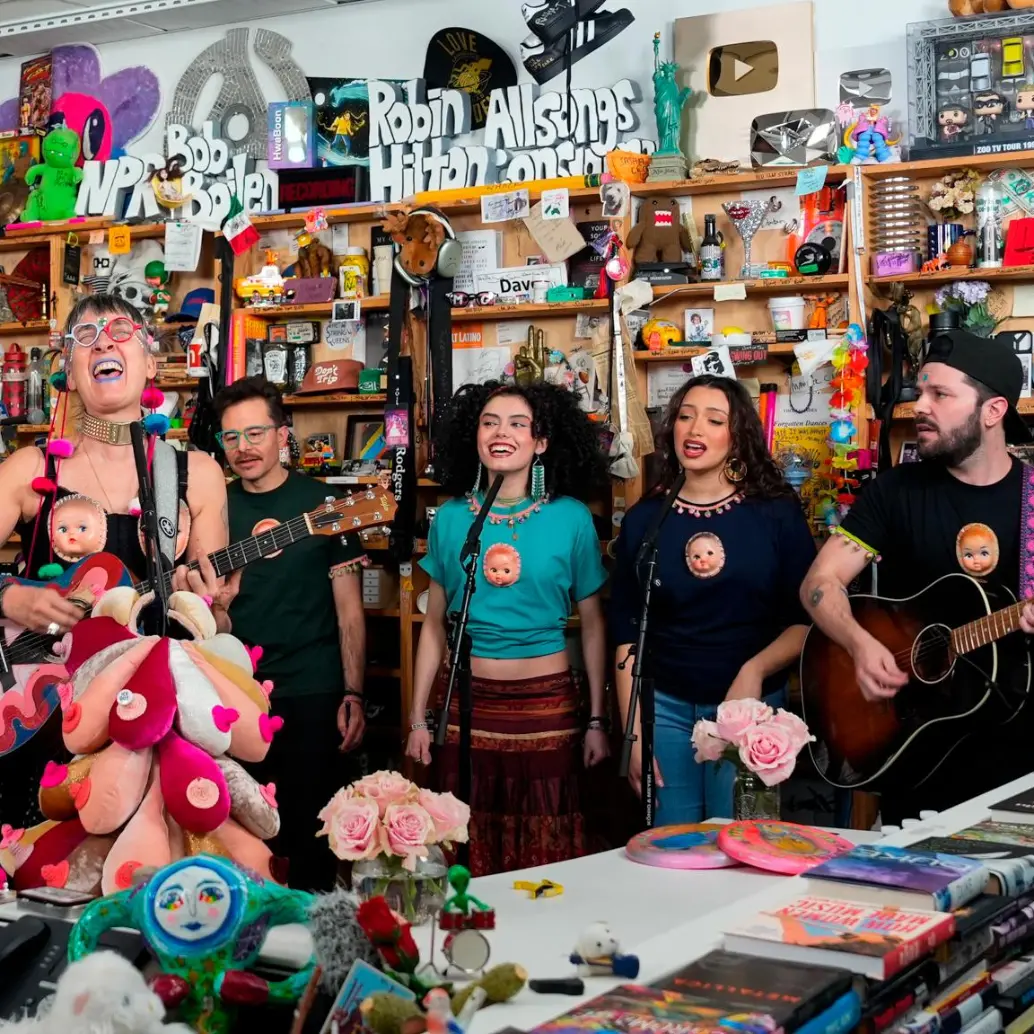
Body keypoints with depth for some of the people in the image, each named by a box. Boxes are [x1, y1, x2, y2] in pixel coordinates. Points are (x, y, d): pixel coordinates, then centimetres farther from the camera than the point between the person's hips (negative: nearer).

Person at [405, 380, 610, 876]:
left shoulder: (571, 519, -2)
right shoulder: (450, 518, 3)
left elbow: (592, 626, 4)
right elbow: (435, 624, 9)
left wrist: (597, 720, 2)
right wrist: (418, 718, 6)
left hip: (547, 701, -2)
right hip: (467, 700, 2)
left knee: (546, 853, 5)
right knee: (467, 855, 7)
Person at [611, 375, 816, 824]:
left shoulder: (777, 513, -3)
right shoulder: (643, 519, 2)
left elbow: (808, 618, -3)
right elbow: (627, 635, 3)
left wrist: (755, 670, -20)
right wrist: (633, 736, -2)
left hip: (755, 707, -1)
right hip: (665, 708, 1)